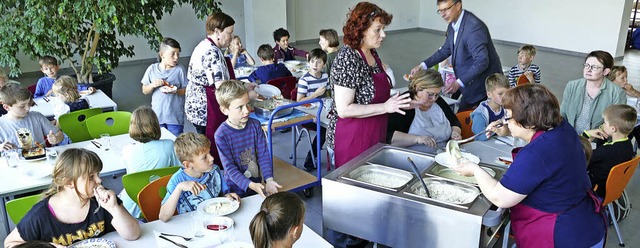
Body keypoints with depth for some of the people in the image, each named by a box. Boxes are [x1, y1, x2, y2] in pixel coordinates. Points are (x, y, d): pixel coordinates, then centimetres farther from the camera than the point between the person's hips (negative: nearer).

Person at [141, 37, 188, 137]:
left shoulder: (179, 70, -4)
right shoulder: (152, 69, 1)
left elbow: (186, 90, -2)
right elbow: (145, 91, 8)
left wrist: (175, 91, -21)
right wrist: (153, 85, -12)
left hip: (175, 117, -2)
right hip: (157, 116, 2)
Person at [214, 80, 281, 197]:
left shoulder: (255, 125, -4)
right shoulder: (221, 135, -17)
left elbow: (263, 155, -3)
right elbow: (229, 167, -17)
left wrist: (269, 179, -18)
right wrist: (250, 185, -29)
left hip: (257, 184, 4)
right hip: (236, 190, -4)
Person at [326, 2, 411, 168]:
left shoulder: (373, 54, 5)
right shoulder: (347, 59, -20)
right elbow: (344, 109, -23)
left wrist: (396, 101, 4)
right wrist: (385, 107, -24)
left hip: (375, 138, 8)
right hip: (351, 140, -8)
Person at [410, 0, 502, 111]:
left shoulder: (474, 27, -25)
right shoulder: (453, 25, 2)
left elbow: (482, 62, -29)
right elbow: (446, 50, 16)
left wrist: (459, 83, -32)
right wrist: (423, 65, 6)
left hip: (484, 85, -8)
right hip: (470, 85, 8)